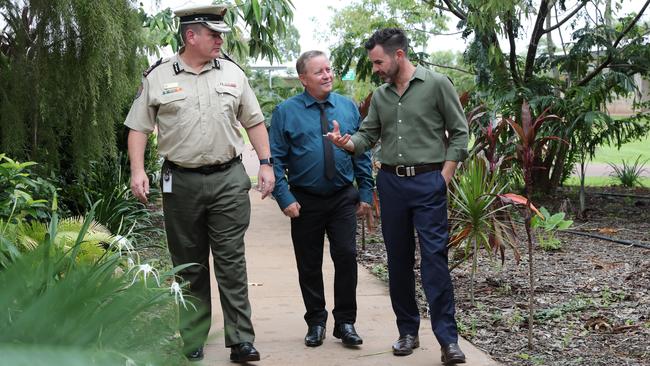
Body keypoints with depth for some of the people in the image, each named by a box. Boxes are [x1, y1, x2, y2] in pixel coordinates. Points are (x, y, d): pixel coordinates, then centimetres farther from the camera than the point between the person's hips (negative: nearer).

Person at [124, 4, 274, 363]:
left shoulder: (232, 73, 7)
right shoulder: (158, 77, 1)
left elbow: (254, 122, 11)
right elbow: (138, 127, 3)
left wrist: (266, 164, 4)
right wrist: (137, 170, -8)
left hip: (228, 179, 1)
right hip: (181, 182, 0)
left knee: (231, 261, -2)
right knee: (189, 265, 9)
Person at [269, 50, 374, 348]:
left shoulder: (348, 107, 4)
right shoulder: (286, 111, -4)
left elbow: (362, 153, 7)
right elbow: (276, 159, -5)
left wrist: (366, 192, 2)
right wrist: (285, 198, -12)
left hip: (343, 198, 1)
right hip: (305, 201, -1)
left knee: (346, 256, -6)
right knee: (309, 265, 8)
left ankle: (345, 323, 9)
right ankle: (316, 323, 25)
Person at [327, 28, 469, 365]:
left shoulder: (437, 84, -3)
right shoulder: (380, 96, 11)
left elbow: (459, 133, -3)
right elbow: (367, 135, 10)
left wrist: (444, 177, -9)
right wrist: (347, 142, -12)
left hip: (428, 182, -5)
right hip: (390, 182, 5)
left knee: (434, 257, -9)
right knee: (398, 258, 9)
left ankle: (447, 338, -6)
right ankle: (408, 330, 20)